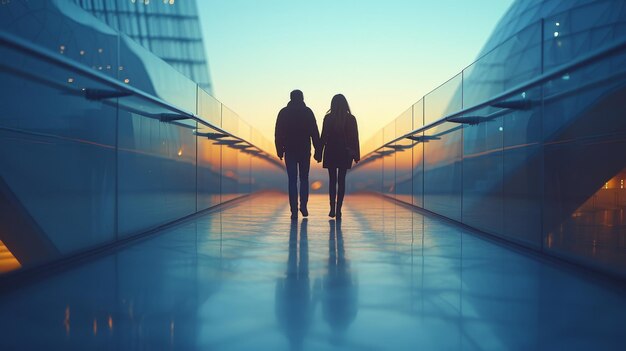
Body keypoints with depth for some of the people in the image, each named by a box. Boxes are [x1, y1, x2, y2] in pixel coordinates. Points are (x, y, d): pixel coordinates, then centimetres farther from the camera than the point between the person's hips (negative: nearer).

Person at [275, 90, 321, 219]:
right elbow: (314, 132, -3)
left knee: (292, 181, 2)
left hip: (290, 151, 0)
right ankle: (303, 206, 4)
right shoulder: (308, 112, -1)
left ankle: (294, 211, -2)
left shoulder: (284, 112, 2)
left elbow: (278, 134, 0)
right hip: (305, 151, 0)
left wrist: (279, 150, 5)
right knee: (304, 179, 14)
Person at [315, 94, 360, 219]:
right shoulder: (351, 119, -3)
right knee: (341, 181, 5)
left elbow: (323, 137, -5)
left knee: (332, 180, 9)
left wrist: (319, 154, 2)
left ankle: (332, 209, 3)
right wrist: (356, 155, 6)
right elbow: (355, 138, -1)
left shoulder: (328, 118, -6)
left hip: (331, 153, -1)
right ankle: (338, 210, 2)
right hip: (345, 154, 1)